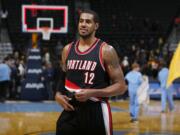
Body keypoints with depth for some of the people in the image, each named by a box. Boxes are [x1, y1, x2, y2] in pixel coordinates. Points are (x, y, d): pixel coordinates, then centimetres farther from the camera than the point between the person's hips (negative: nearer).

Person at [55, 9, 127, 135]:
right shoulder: (67, 49, 9)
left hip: (96, 112, -4)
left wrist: (92, 93, -19)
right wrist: (58, 94, 0)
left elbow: (121, 86, -9)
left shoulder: (106, 51, -7)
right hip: (71, 111, 4)